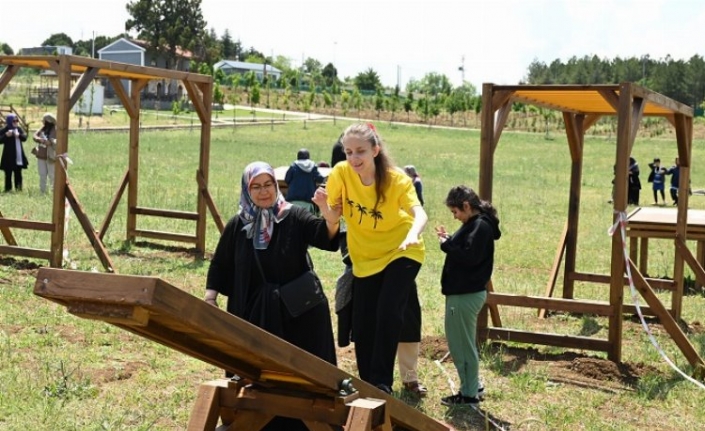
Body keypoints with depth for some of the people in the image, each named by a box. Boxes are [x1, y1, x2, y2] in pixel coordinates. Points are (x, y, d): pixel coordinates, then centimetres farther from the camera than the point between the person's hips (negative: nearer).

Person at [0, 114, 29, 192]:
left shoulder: (19, 129, 9)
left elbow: (25, 137, 3)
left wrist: (19, 135, -16)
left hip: (18, 156, 5)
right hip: (9, 156, -5)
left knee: (18, 173, 12)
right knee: (8, 174, -1)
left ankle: (18, 188, 20)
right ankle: (8, 188, 6)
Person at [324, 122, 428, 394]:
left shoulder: (397, 179, -22)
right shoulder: (341, 173, -15)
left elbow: (419, 212, -37)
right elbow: (333, 214, -6)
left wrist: (413, 234, -60)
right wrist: (324, 205, -30)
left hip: (401, 253, -3)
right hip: (364, 258, 3)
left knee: (388, 313, -20)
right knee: (362, 326, 4)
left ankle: (382, 383, -6)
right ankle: (366, 383, 24)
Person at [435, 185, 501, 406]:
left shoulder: (481, 226, -17)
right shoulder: (474, 224, 14)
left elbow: (469, 257, -25)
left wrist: (446, 244, -16)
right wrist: (449, 240, 2)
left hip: (466, 295, -10)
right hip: (461, 292, 10)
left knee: (463, 344, -1)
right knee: (460, 343, 18)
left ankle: (469, 394, 9)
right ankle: (472, 386, 27)